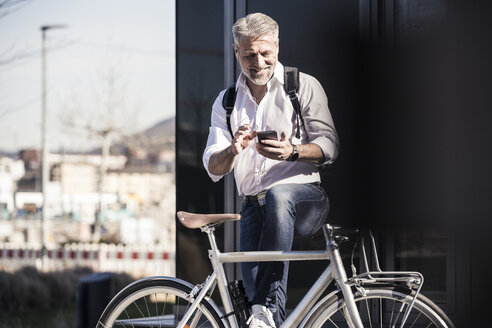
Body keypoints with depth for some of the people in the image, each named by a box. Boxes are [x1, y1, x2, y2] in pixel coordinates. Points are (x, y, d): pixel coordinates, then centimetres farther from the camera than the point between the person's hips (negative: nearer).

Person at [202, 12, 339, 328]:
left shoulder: (304, 86, 6)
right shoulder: (227, 102, 16)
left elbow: (329, 145, -2)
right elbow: (213, 168, 7)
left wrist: (293, 152, -23)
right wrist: (233, 151, -17)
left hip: (305, 198, -3)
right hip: (254, 206, 3)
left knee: (278, 195, -39)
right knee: (252, 284, -22)